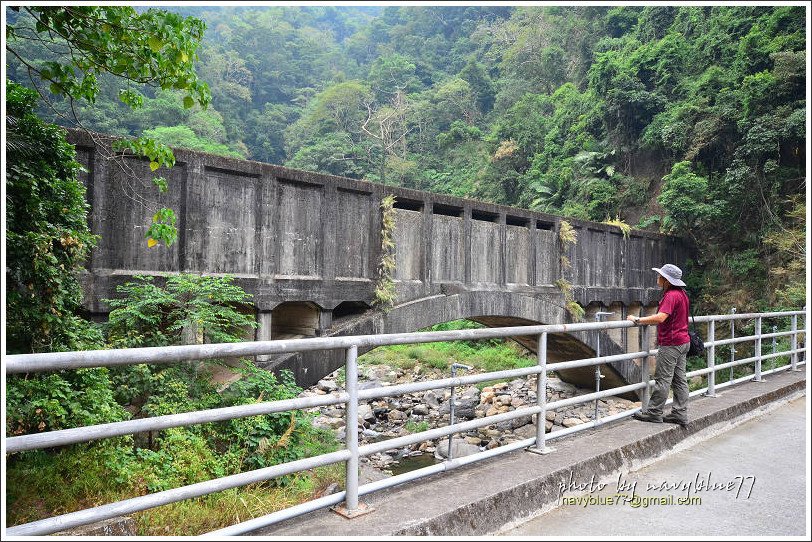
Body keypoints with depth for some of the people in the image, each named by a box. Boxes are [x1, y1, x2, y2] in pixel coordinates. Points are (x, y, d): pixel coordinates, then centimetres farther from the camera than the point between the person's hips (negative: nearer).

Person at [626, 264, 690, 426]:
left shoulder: (671, 295, -20)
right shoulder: (682, 294, 13)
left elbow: (660, 318, -31)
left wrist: (637, 320, -24)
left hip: (671, 344, -10)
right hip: (683, 342, 10)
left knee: (662, 379, -3)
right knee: (679, 379, 11)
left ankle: (654, 412, 5)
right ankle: (680, 413, 14)